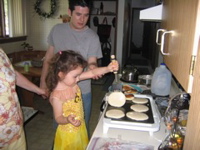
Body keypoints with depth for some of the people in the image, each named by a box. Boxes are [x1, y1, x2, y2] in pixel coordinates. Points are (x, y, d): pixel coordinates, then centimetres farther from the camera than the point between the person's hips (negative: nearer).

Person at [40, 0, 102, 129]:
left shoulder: (92, 37, -11)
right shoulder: (57, 30, -2)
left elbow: (92, 61, -14)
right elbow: (49, 56, 6)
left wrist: (93, 66, -38)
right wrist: (43, 81, 7)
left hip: (82, 92, -2)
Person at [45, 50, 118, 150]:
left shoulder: (71, 81, -11)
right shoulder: (56, 96, -29)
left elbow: (92, 73, -12)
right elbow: (58, 118, -20)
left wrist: (108, 69, -25)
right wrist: (67, 119, -41)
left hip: (81, 127, 7)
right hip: (68, 133, -7)